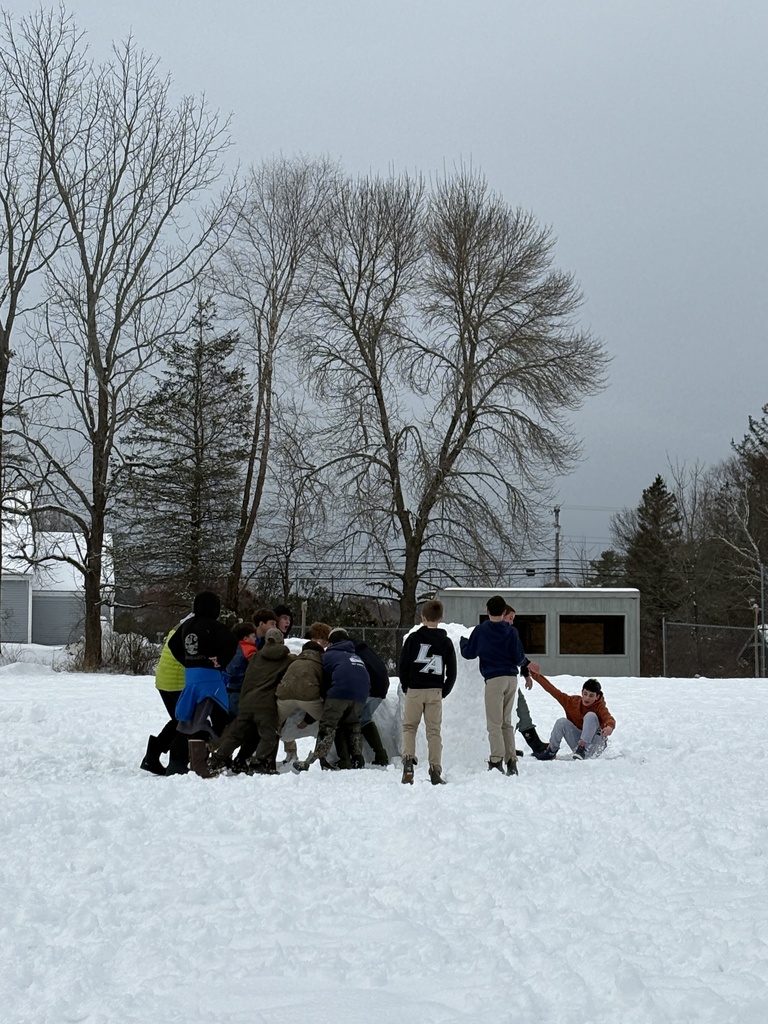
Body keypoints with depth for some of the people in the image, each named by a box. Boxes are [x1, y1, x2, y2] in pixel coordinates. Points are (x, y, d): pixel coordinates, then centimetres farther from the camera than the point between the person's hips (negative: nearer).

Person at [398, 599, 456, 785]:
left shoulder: (414, 638, -4)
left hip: (414, 690, -1)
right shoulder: (446, 642, 3)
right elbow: (452, 671, 5)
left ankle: (408, 758, -14)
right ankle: (436, 771, 2)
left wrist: (405, 686, 10)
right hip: (435, 692, 2)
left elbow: (403, 665, -3)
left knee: (409, 727, 9)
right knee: (434, 730, 6)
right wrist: (444, 692, 15)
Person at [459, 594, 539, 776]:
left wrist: (463, 641, 28)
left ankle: (496, 760, -13)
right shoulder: (511, 631, 2)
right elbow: (519, 658, 0)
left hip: (494, 679, -4)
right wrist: (526, 663, 24)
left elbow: (468, 653, 7)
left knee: (494, 723, -3)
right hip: (511, 679, 4)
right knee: (507, 722, 14)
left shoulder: (481, 630, -3)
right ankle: (511, 761, 10)